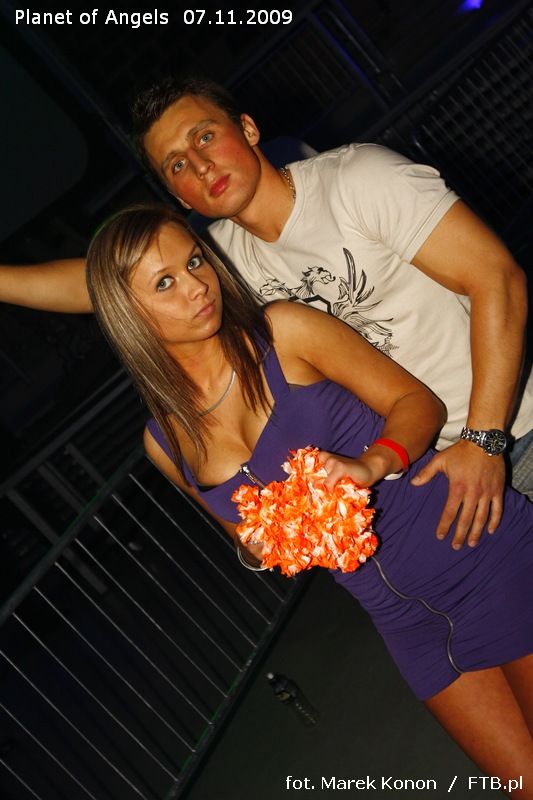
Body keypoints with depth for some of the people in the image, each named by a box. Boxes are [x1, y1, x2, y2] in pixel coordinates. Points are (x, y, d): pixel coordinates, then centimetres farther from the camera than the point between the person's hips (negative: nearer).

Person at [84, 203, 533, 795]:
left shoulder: (283, 333, -10)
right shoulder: (165, 443, 3)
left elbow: (419, 401, -7)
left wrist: (371, 464, -26)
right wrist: (258, 547, -7)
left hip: (484, 551, -3)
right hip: (406, 620, 4)